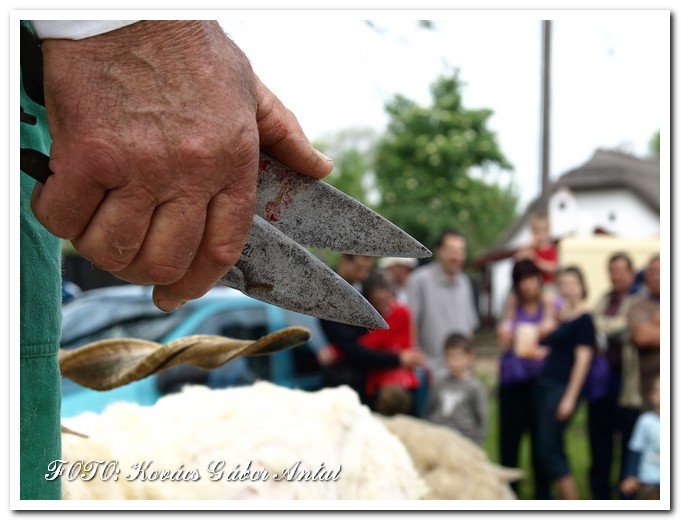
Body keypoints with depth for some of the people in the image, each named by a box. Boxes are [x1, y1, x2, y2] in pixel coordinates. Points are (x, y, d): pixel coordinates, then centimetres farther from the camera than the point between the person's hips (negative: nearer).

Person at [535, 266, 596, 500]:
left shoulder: (584, 319, -9)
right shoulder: (561, 316, 15)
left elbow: (583, 359, -14)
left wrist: (570, 397, -17)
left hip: (563, 388, -9)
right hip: (545, 385, 9)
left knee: (548, 448, -10)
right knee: (552, 448, 12)